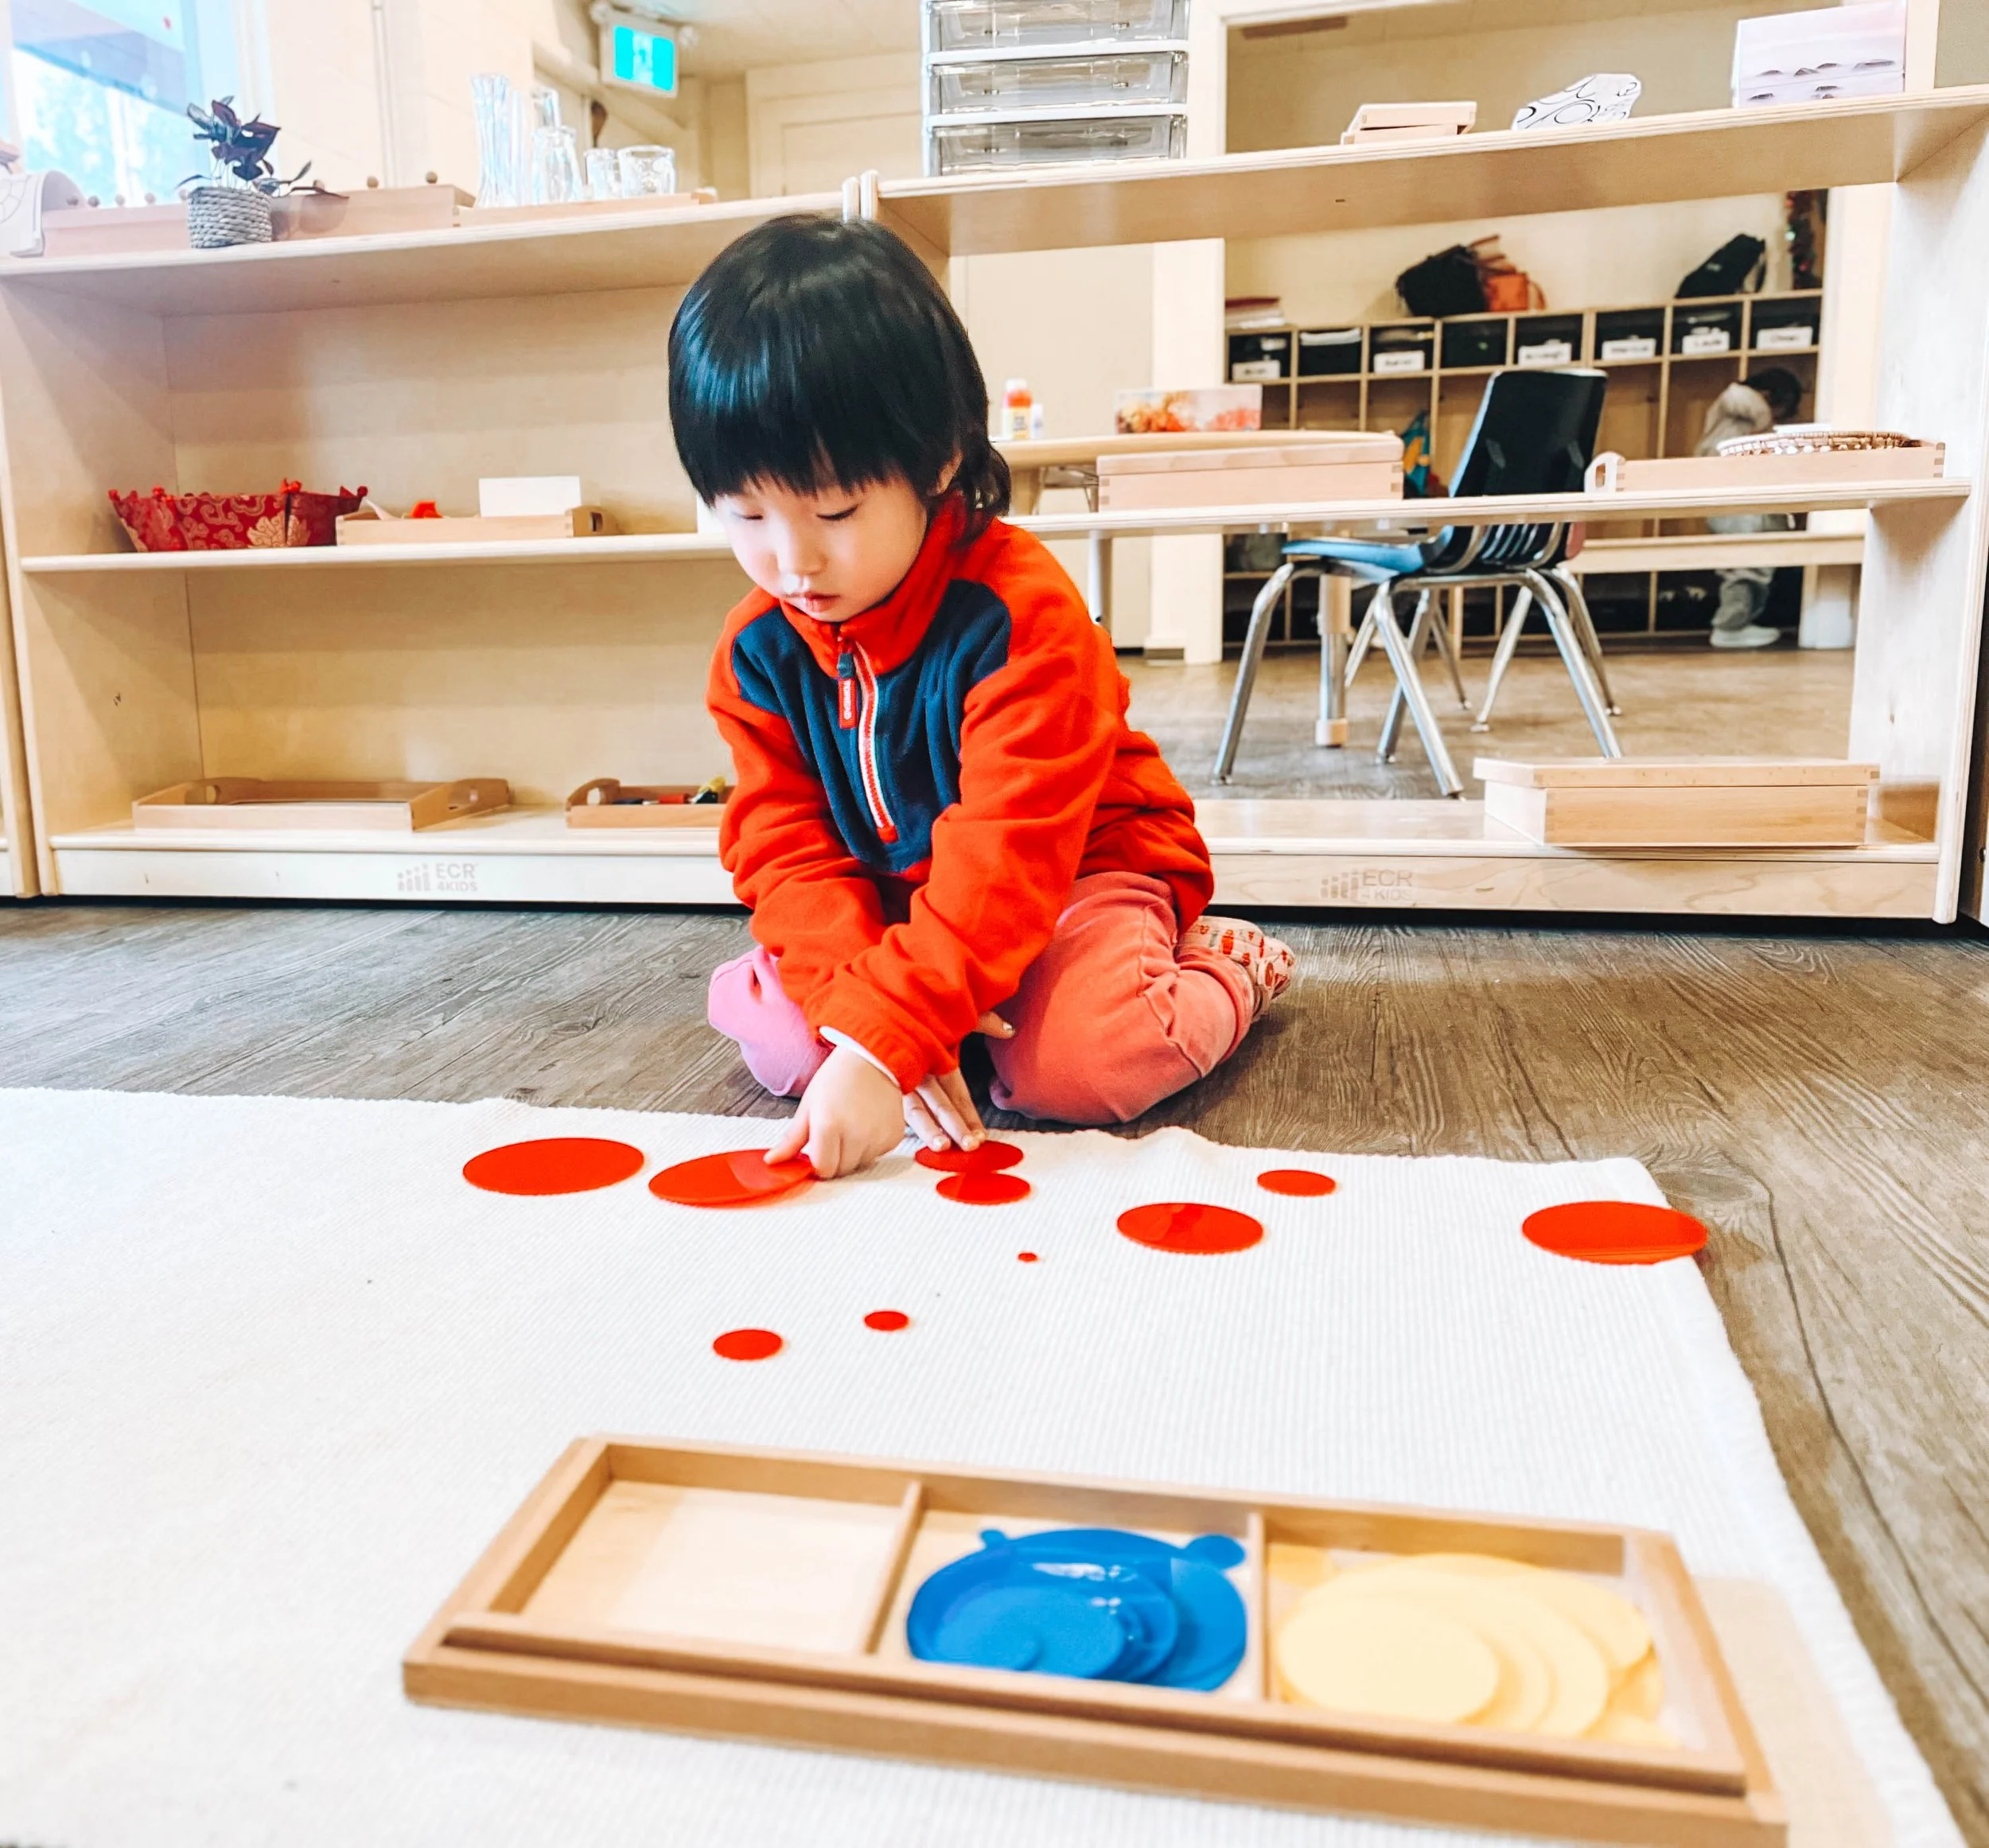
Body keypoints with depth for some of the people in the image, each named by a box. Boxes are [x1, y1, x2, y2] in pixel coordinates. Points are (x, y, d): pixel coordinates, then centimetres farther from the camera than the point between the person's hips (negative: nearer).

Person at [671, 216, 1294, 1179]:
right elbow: (787, 848, -10)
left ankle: (1221, 966, 2)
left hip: (1080, 872, -4)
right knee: (767, 1027, -20)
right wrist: (866, 1007, -28)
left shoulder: (1023, 612, -26)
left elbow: (1006, 857, -33)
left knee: (1082, 1063, -32)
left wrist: (881, 1046, -42)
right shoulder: (758, 648, -8)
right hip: (892, 900, 5)